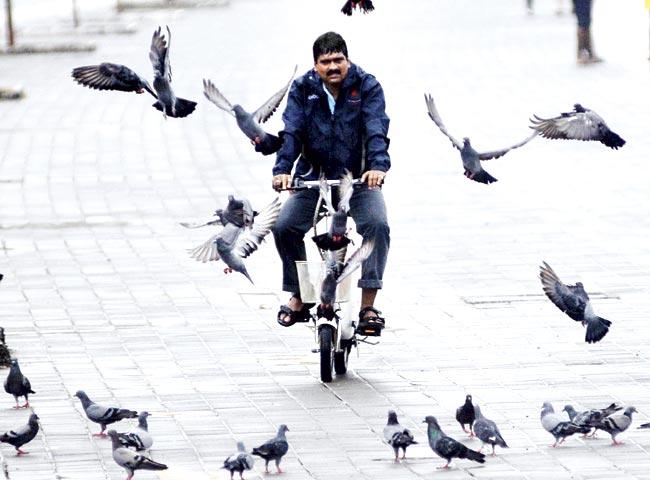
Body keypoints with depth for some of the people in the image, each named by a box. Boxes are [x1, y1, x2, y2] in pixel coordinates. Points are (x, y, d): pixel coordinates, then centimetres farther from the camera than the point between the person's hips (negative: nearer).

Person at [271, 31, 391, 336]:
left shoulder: (366, 86, -7)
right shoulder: (303, 89, -3)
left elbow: (376, 129, -21)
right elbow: (292, 131, -15)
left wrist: (378, 166, -40)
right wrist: (282, 169, -33)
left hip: (359, 178, -2)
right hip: (315, 177, 2)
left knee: (377, 225, -26)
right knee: (284, 227, -14)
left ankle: (368, 305, -21)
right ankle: (300, 298, 6)